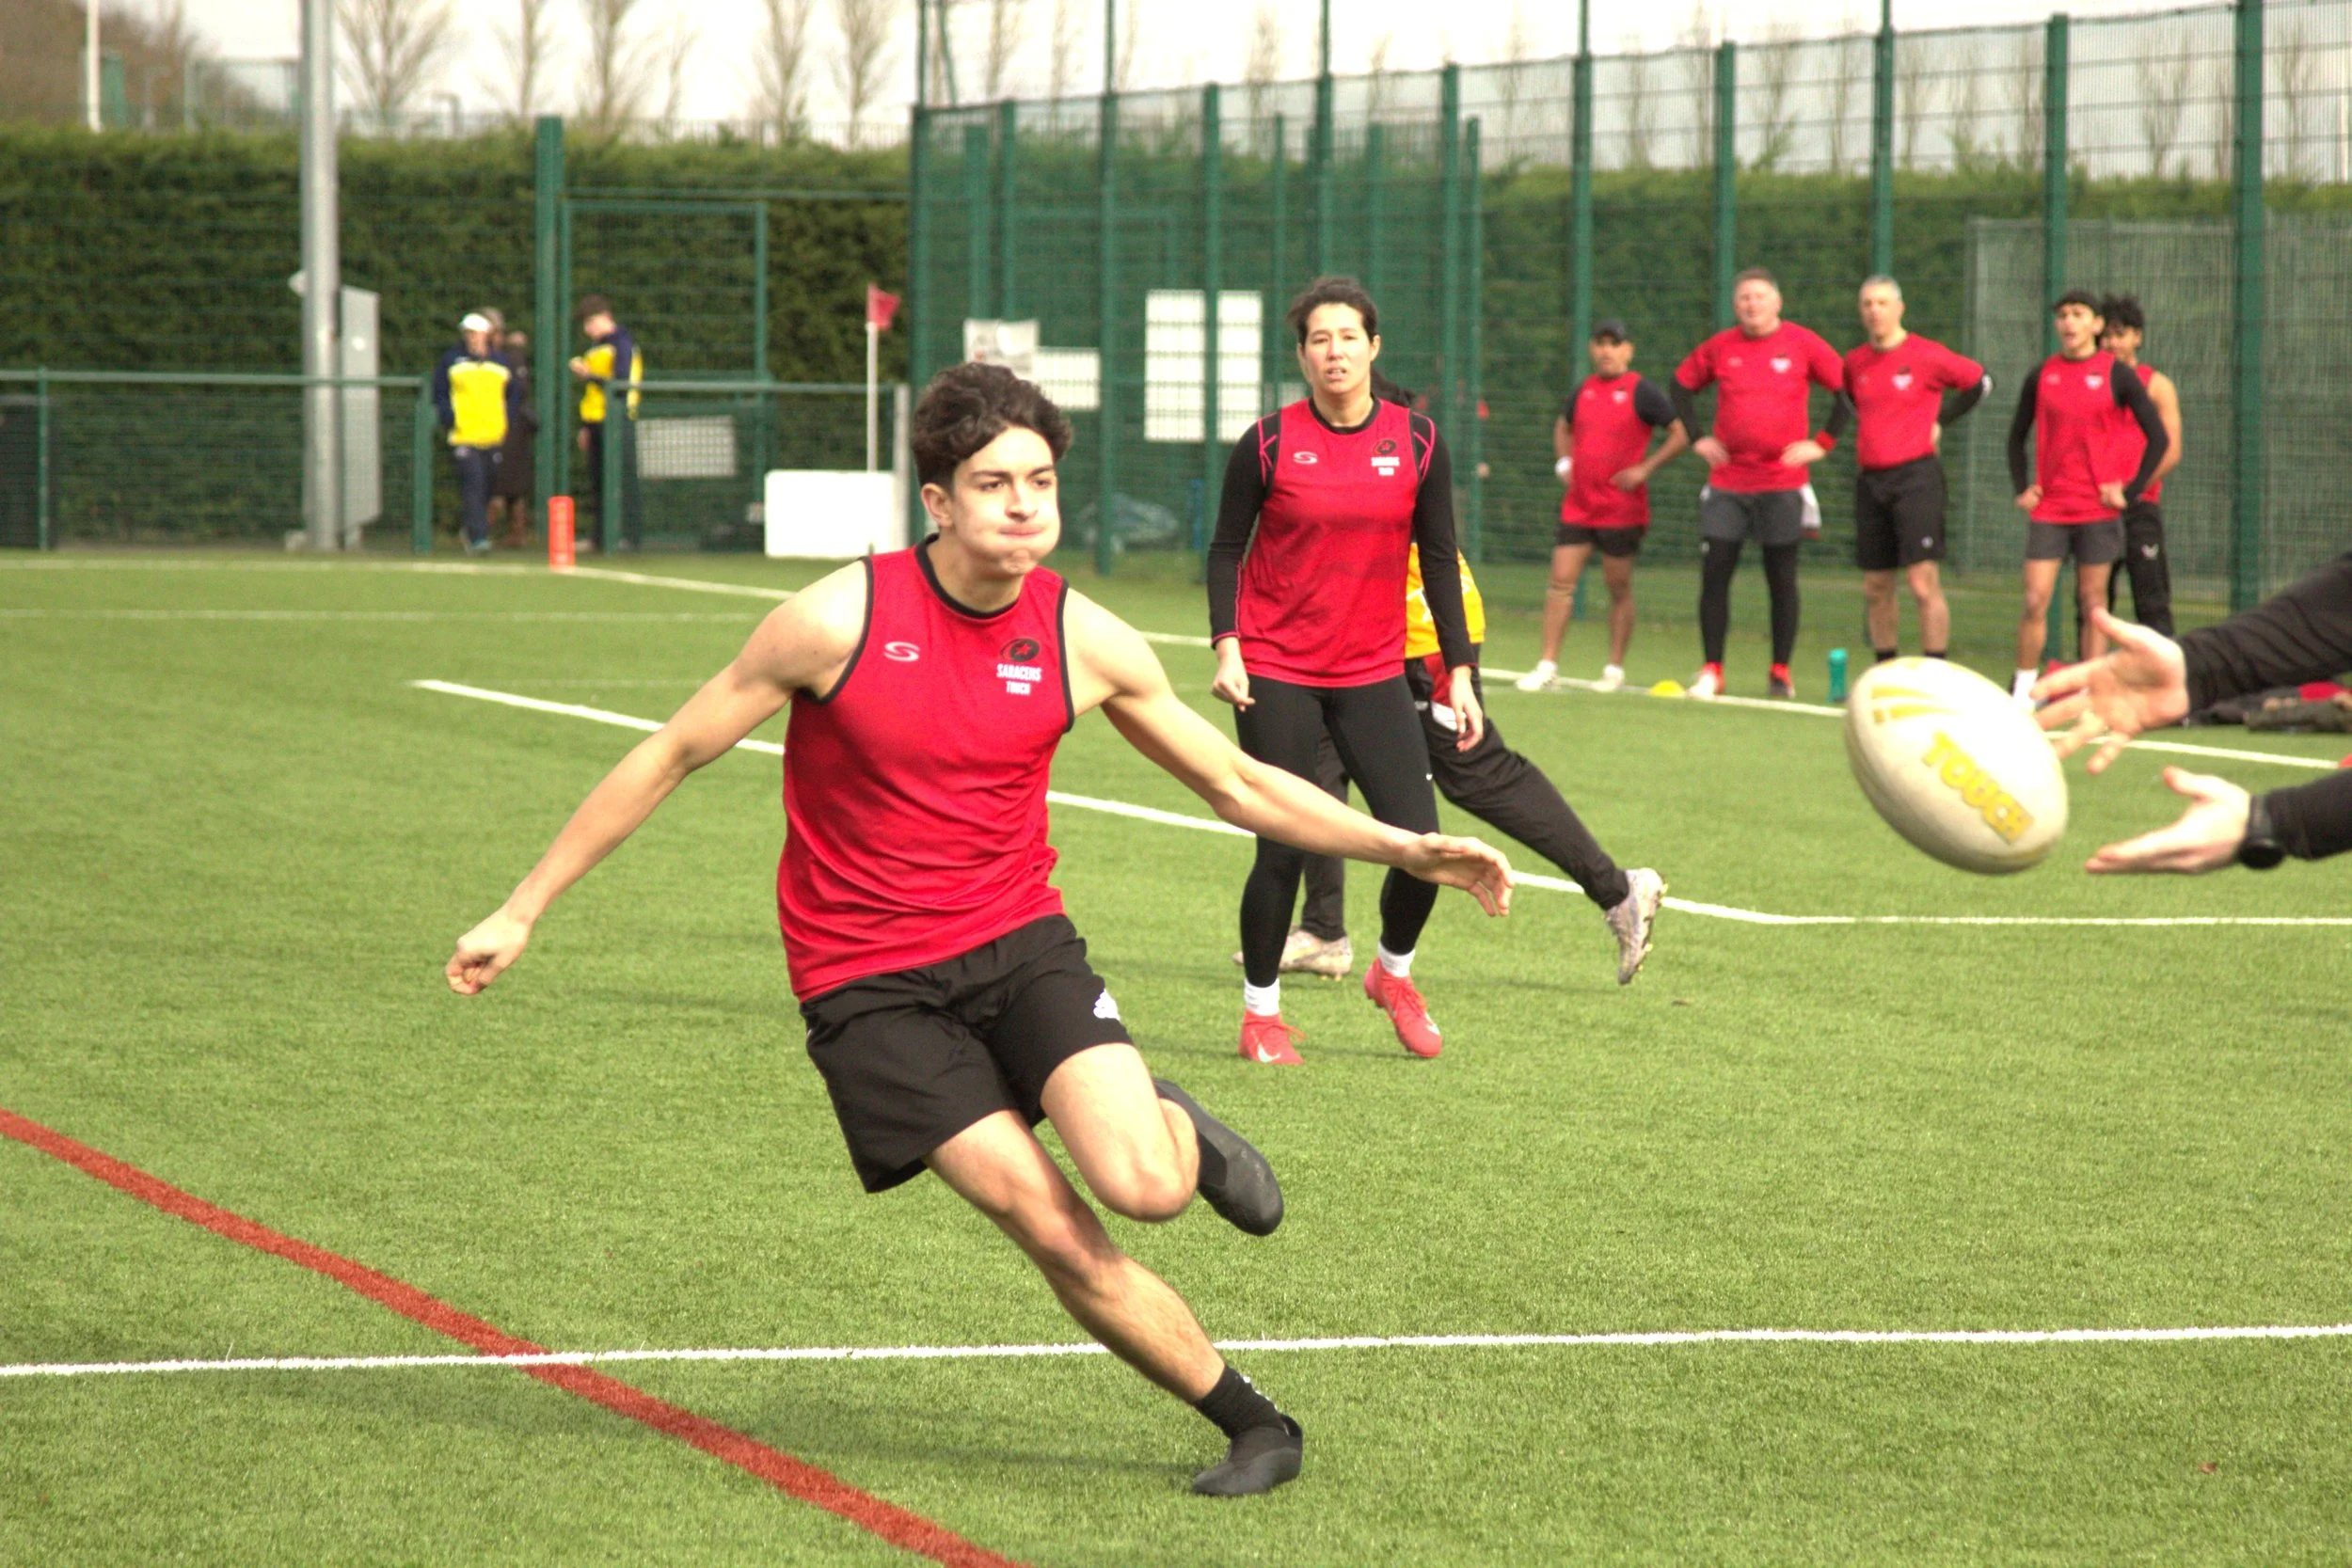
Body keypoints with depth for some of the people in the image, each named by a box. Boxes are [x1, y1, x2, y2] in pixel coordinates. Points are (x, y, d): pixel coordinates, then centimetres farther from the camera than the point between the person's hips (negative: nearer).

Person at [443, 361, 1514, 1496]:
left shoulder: (1085, 641, -4)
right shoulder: (838, 621, -13)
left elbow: (1240, 786, 8)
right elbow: (671, 756, -3)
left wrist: (1409, 850, -2)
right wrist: (520, 913, -1)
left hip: (1018, 940, 2)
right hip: (867, 988, -2)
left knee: (1143, 1187, -23)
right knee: (1054, 1233, -17)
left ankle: (1180, 1131, 15)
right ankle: (1253, 1425, 2)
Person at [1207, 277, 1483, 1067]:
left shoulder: (1417, 442, 2)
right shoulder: (1268, 443, -5)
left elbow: (1439, 560, 8)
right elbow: (1226, 549, 2)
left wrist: (1460, 672, 3)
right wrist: (1227, 645, -11)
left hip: (1373, 675, 2)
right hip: (1276, 673, -2)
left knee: (1421, 844, -7)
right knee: (1283, 848, -6)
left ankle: (1393, 971, 23)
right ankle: (1261, 1010, 15)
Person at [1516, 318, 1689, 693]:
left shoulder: (1642, 392, -6)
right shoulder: (1583, 391, 10)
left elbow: (1681, 434, -5)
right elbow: (1564, 427, 29)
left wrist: (1646, 468, -14)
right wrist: (1563, 462, 12)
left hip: (1622, 510, -5)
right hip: (1577, 505, 5)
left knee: (1619, 588, 3)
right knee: (1560, 582, -2)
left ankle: (1615, 669, 12)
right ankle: (1548, 667, 1)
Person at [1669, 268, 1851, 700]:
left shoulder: (1802, 344, -2)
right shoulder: (1719, 348, 5)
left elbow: (1846, 388, 1)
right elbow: (1683, 385, 20)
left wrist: (1822, 442, -5)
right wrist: (1696, 438, 10)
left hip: (1782, 482, -2)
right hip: (1727, 482, 2)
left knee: (1782, 579, 2)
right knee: (1714, 573, -3)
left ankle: (1782, 673, 10)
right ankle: (1711, 672, 4)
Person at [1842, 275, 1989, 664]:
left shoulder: (1926, 356, -5)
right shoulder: (1855, 362, 10)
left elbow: (1979, 382, 6)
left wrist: (1940, 422, 1)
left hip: (1916, 476, -6)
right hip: (1869, 480, 6)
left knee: (1924, 584, -12)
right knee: (1875, 588, 8)